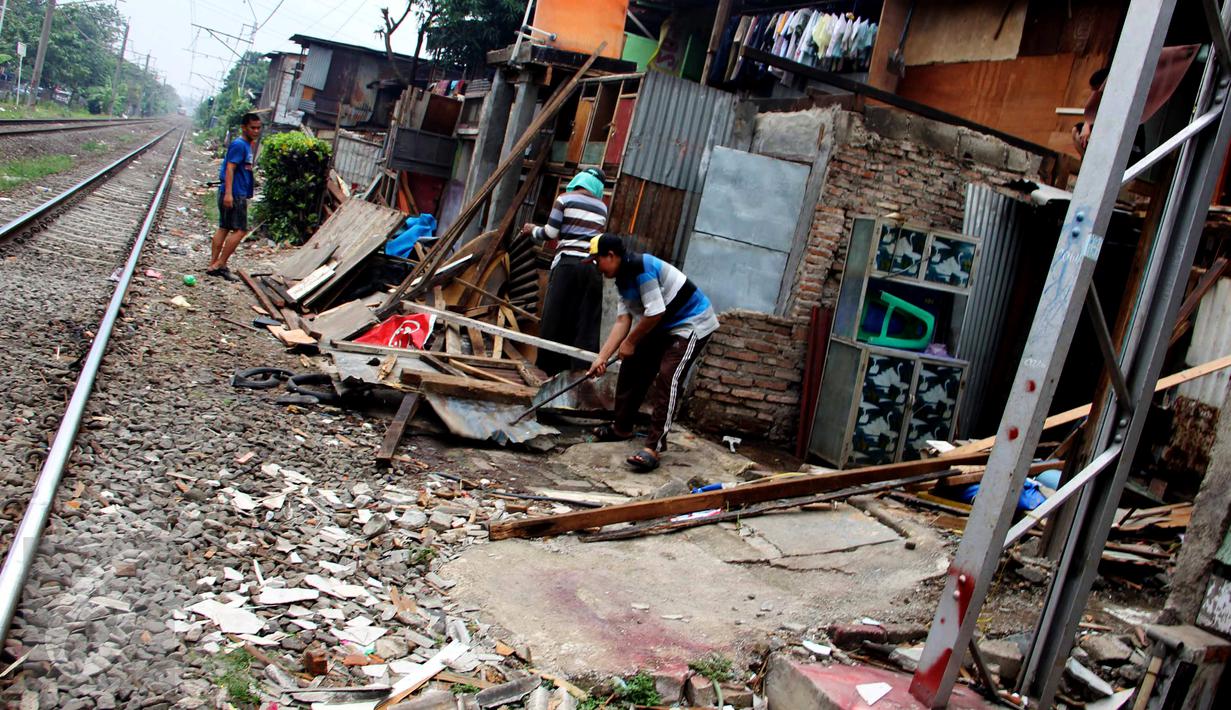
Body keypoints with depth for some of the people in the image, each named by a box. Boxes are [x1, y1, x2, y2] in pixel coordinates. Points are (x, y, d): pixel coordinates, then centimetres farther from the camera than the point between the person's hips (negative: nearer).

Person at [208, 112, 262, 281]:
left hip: (237, 194, 10)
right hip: (235, 194, -10)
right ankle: (219, 265, -8)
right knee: (240, 230, -10)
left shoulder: (247, 145, 17)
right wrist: (228, 193, -27)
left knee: (224, 228, 10)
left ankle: (213, 265, 13)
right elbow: (230, 168, -21)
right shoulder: (239, 144, -13)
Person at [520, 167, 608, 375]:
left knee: (555, 318, 2)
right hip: (594, 266, 3)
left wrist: (532, 230, 19)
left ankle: (551, 370, 5)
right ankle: (581, 371, -3)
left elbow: (551, 232, 0)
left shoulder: (565, 199, 4)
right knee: (587, 323, 2)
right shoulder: (602, 208, 16)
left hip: (569, 263, -3)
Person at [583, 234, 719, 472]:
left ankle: (653, 448, -19)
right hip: (665, 326, 10)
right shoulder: (623, 279, 6)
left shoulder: (641, 267, -25)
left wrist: (630, 342, -13)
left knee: (667, 381, -19)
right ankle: (622, 428, 26)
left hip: (692, 324, -10)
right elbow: (623, 321, 2)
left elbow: (655, 313, -26)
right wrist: (602, 357, -6)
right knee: (632, 367, 12)